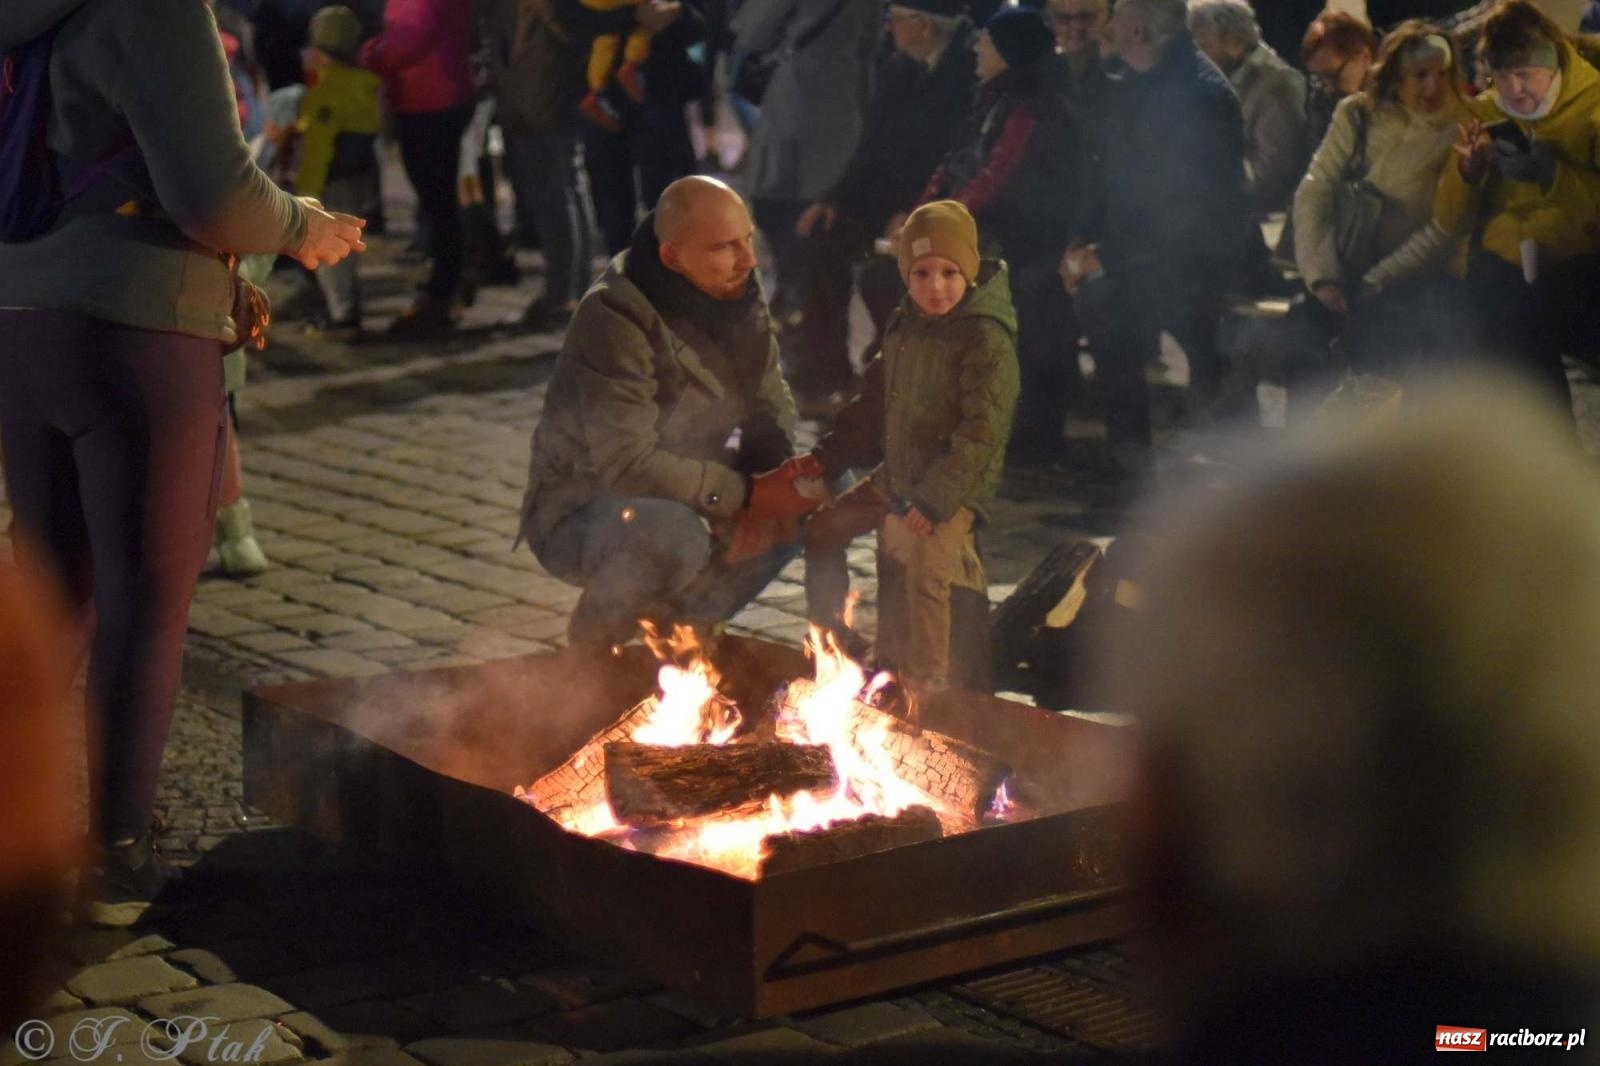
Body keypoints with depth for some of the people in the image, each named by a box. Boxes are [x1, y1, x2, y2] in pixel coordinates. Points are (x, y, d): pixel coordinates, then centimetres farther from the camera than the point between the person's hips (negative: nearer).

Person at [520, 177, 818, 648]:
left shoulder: (736, 293, -5)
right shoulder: (614, 318, -27)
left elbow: (770, 403, 5)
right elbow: (628, 464, -32)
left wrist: (768, 479, -17)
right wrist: (747, 494, -29)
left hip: (678, 486, 8)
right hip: (580, 512, -8)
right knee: (673, 537, -38)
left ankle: (685, 619, 9)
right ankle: (594, 643, -5)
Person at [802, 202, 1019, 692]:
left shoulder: (987, 340, -17)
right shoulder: (905, 326, 9)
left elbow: (981, 434, -21)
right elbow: (875, 402, 20)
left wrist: (933, 503, -22)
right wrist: (826, 458, 14)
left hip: (952, 491, -9)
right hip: (896, 480, 9)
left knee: (921, 565, -27)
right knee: (823, 528, 16)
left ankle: (929, 681, -12)